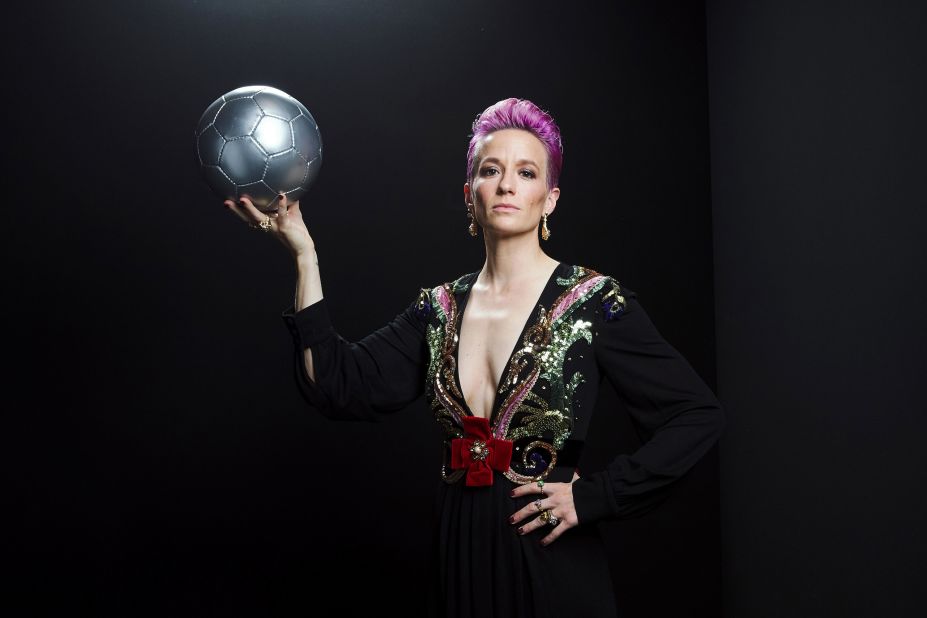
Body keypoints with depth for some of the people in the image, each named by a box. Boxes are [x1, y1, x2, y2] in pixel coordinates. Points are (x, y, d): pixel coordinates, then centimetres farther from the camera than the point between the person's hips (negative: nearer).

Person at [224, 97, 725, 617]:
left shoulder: (594, 303, -9)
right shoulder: (439, 309, 4)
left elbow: (700, 416, -10)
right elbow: (342, 389, -6)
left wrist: (593, 497, -14)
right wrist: (303, 254, -9)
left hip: (550, 561, -4)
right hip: (459, 557, 4)